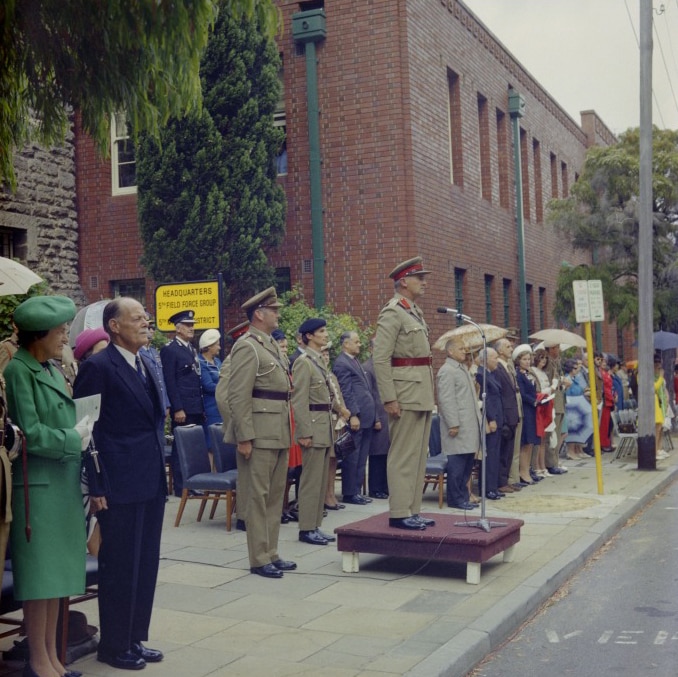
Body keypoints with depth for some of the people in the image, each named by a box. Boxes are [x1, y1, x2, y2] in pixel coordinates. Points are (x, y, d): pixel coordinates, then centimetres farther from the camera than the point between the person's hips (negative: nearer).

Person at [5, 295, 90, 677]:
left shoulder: (52, 370, 13)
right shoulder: (18, 371, -11)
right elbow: (31, 434, -17)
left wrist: (80, 435, -1)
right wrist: (74, 439, -8)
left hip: (64, 483, 8)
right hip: (37, 484, -8)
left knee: (58, 574, 12)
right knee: (39, 575, 1)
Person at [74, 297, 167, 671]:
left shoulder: (147, 366, 13)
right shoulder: (98, 367, -11)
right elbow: (85, 428, -13)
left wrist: (161, 473, 14)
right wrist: (95, 486, -15)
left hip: (151, 482, 8)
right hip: (120, 485, -8)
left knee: (145, 565, 14)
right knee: (119, 567, 4)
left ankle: (135, 639, 27)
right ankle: (114, 646, 18)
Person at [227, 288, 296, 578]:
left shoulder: (273, 346, 17)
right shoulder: (247, 347, -11)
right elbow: (238, 396, -17)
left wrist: (288, 432, 18)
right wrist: (244, 438, -20)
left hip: (279, 434, 9)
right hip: (260, 434, -9)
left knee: (276, 495, 13)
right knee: (258, 496, -2)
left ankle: (271, 553, 22)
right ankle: (259, 559, 6)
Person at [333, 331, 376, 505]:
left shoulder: (356, 361, 20)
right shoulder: (342, 363, -9)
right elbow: (345, 392, -15)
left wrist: (373, 415, 17)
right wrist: (353, 415, -19)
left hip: (366, 418, 9)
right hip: (355, 418, -9)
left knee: (361, 458, 11)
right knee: (352, 457, -3)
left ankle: (357, 490, 17)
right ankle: (349, 493, 4)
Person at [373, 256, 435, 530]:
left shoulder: (415, 312, 17)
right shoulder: (392, 313, -10)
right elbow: (380, 358, -16)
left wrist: (429, 394, 17)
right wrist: (389, 398, -20)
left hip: (423, 393, 9)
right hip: (406, 394, -9)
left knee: (419, 455, 11)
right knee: (403, 455, -5)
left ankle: (412, 510, 18)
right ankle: (399, 514, 1)